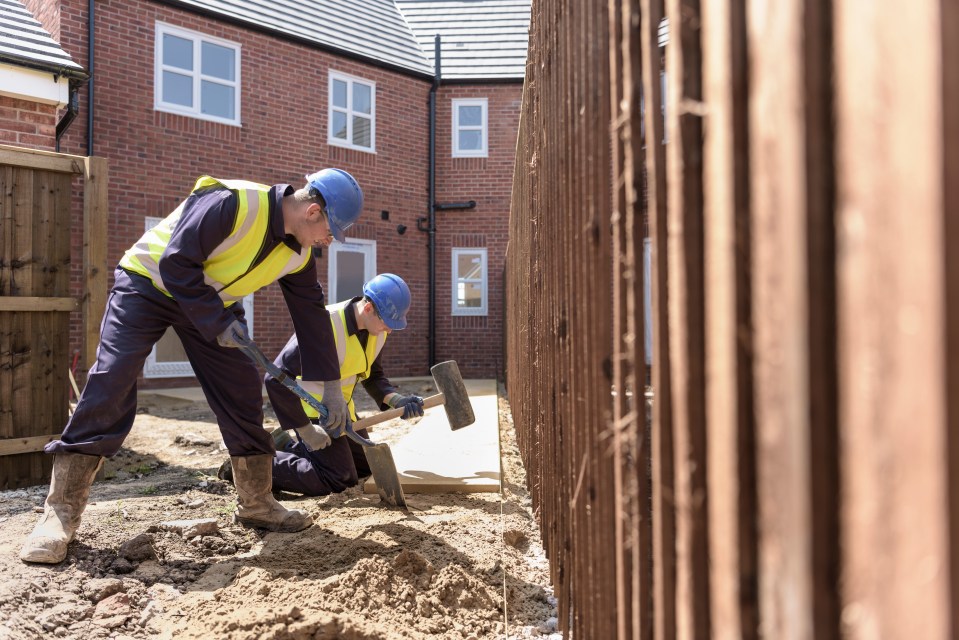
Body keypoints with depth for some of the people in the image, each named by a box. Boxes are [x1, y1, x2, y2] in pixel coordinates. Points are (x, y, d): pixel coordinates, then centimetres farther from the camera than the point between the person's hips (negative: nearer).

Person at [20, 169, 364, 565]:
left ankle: (256, 503, 12)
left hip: (213, 303, 6)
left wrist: (331, 387, -3)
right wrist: (218, 323, -26)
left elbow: (312, 313, -2)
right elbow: (177, 264, -29)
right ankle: (61, 511, -5)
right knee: (110, 384, -16)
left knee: (243, 391, -1)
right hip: (149, 281, -6)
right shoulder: (231, 203, -31)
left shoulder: (297, 254, -8)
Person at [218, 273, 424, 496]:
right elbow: (275, 379, -30)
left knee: (365, 467, 15)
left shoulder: (377, 331, -6)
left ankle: (288, 445, 24)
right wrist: (305, 430, -25)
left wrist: (396, 399, -16)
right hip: (312, 409, -8)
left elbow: (373, 376, 5)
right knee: (339, 478, -14)